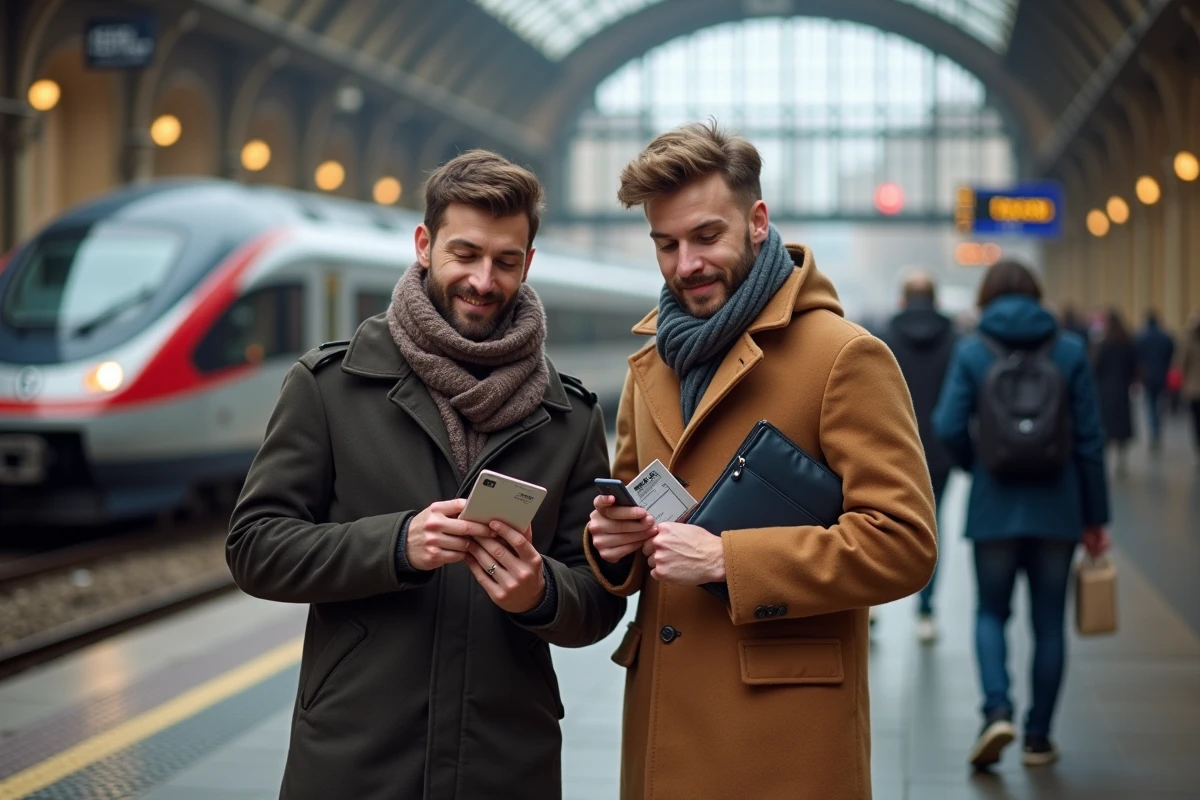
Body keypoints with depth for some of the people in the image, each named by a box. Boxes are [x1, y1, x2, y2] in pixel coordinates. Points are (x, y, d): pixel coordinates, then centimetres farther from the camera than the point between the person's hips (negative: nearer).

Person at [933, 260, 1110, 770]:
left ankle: (997, 710, -8)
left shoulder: (971, 351, -3)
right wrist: (1095, 517, 6)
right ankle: (1038, 738, 15)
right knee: (1048, 622, 11)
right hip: (1057, 507, 1)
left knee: (991, 613, 14)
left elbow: (948, 427, -11)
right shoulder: (1070, 351, 0)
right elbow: (1089, 438, 0)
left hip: (994, 507, -1)